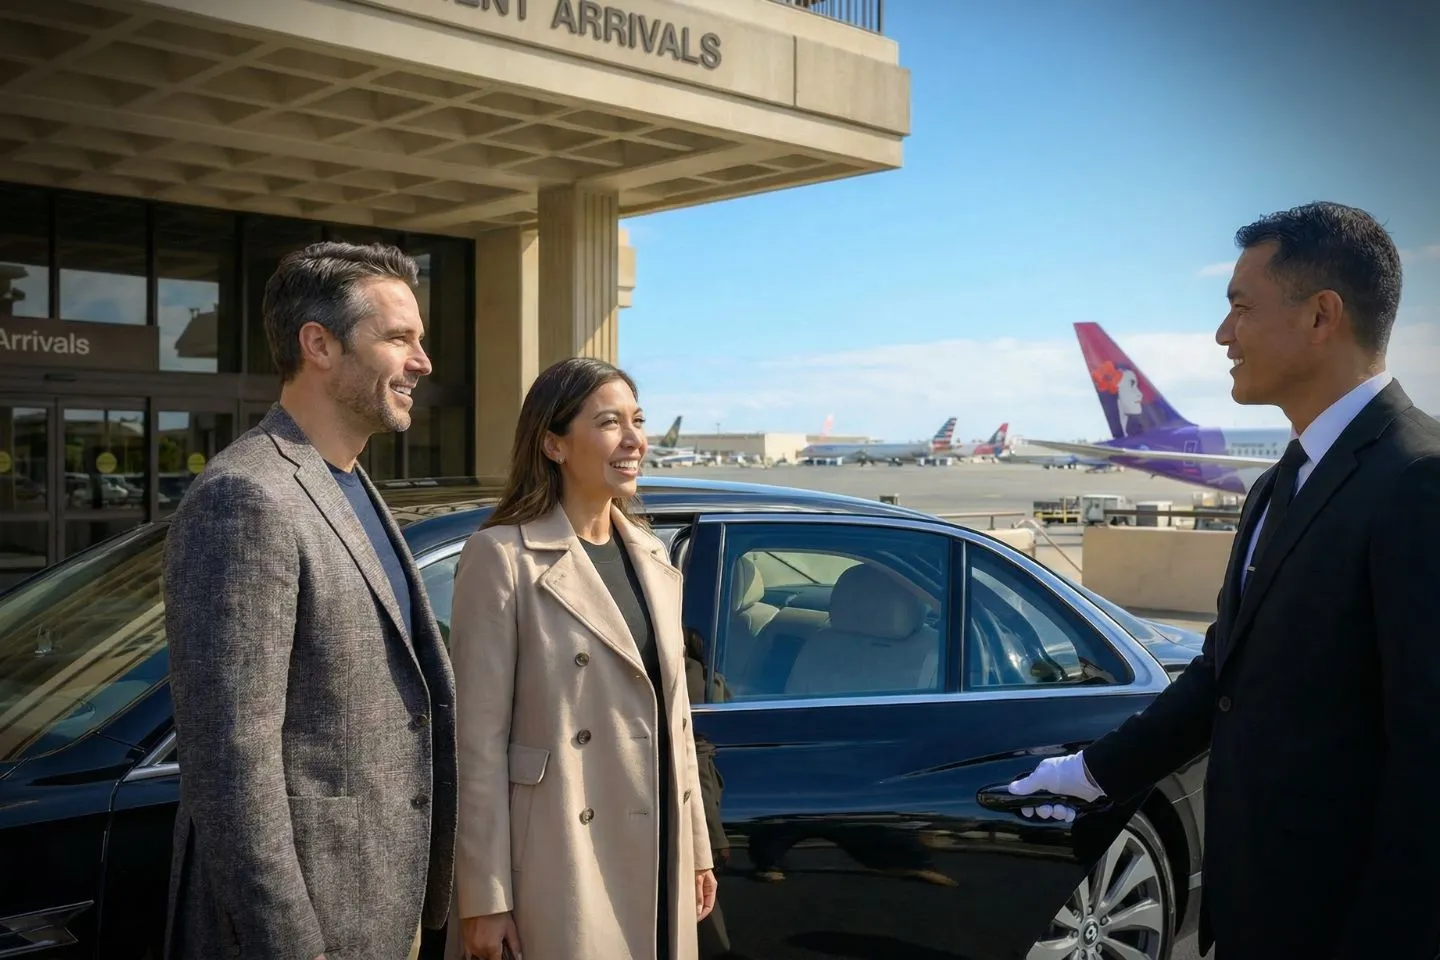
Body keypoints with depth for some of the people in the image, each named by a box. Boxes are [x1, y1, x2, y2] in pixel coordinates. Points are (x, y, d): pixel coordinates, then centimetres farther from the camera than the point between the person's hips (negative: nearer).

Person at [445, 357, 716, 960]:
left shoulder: (651, 557, 10)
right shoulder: (503, 556, -11)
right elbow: (479, 738, -13)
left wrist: (697, 849, 15)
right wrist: (484, 899, -14)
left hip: (658, 863, 6)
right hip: (559, 864, -6)